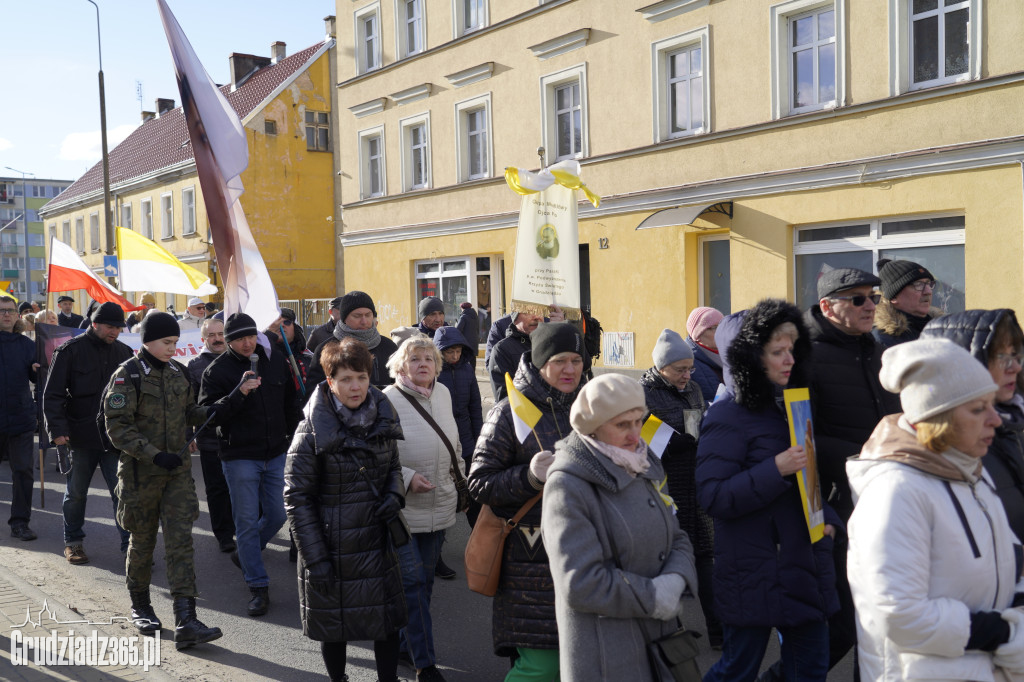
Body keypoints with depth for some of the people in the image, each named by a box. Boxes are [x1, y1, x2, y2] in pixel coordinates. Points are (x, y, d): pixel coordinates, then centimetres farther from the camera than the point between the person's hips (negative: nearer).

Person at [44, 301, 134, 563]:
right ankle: (73, 542, 28)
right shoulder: (70, 350, -5)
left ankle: (129, 543, 5)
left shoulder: (124, 352, 6)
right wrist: (57, 429, -14)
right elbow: (53, 393, -6)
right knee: (76, 492, 12)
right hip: (81, 435, -2)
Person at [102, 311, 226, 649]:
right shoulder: (128, 375, -10)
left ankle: (186, 621, -7)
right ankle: (140, 605, 35)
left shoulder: (178, 372, 7)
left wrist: (214, 409, -3)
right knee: (143, 540, 11)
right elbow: (118, 427, -14)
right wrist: (154, 455, -22)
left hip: (178, 470, 4)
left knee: (181, 541, -5)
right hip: (140, 472, -4)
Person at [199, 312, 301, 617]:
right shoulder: (217, 371, -7)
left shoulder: (276, 360, 5)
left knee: (277, 515, 9)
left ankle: (245, 553, 37)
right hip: (239, 457, -4)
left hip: (276, 455, 4)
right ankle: (258, 587, 10)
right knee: (247, 522, 0)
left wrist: (292, 437, 14)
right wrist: (239, 394, -27)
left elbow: (291, 402, 17)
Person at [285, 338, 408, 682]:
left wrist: (395, 494, -6)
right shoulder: (313, 431, -14)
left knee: (388, 621, 12)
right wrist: (315, 559, -14)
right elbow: (296, 498, -12)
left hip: (378, 544, 4)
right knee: (335, 627, 12)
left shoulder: (382, 420, 1)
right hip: (333, 549, -4)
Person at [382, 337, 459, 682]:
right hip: (403, 508, -6)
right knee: (412, 582, -4)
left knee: (424, 580, 16)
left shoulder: (443, 393, 7)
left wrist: (456, 479, 22)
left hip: (439, 506, 6)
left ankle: (408, 643, 33)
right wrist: (407, 477, -24)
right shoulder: (388, 400, -14)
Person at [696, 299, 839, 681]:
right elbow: (712, 497, -19)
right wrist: (776, 470, -26)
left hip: (803, 569, 7)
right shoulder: (727, 416, -13)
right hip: (755, 574, -7)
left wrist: (827, 517, 5)